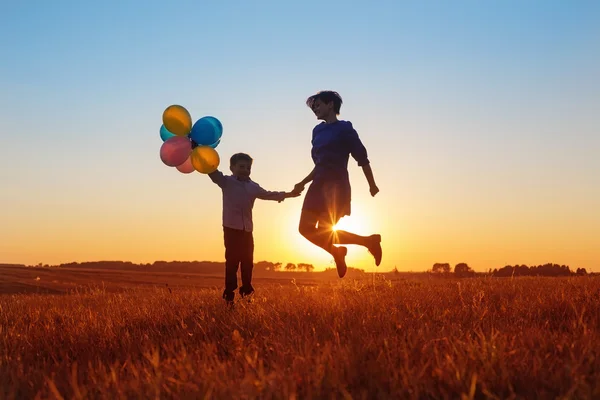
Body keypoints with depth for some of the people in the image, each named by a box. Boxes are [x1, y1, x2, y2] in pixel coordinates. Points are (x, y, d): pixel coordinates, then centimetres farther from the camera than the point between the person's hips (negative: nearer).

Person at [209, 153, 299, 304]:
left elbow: (268, 194, 24)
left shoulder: (253, 186, 17)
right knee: (232, 261, -8)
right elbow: (214, 173, -15)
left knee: (247, 262, 7)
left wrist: (287, 194, 20)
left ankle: (247, 293, 16)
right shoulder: (226, 182, 1)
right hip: (231, 228, -5)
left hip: (247, 230, 5)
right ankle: (229, 295, -4)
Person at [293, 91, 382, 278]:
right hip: (319, 185, 7)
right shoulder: (318, 131, 16)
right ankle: (337, 252, 20)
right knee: (305, 228, 1)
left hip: (336, 186, -7)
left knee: (323, 232, -12)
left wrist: (372, 185, -4)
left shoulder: (344, 129, -5)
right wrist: (303, 183, 14)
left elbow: (362, 158, -5)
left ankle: (369, 241, 5)